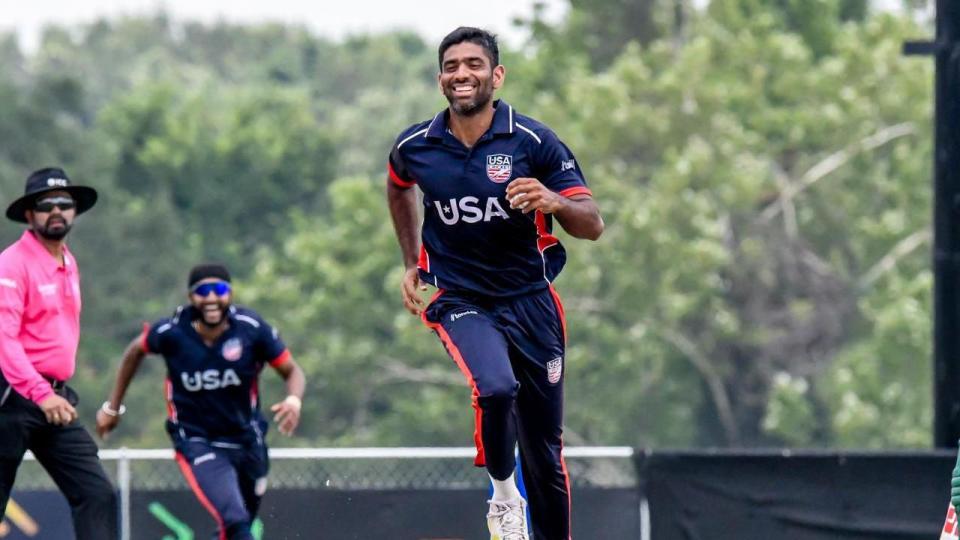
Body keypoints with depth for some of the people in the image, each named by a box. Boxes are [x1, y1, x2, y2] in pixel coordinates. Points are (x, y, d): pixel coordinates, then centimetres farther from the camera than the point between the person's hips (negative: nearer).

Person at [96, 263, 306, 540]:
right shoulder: (171, 332, -16)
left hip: (246, 438, 3)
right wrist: (112, 407, 13)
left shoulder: (251, 328, -14)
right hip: (196, 442, -3)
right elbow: (135, 351, 6)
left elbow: (292, 371, -4)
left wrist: (294, 400, -27)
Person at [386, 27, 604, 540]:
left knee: (544, 455, 4)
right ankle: (502, 493, -7)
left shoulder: (533, 141, -10)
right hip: (459, 301, 0)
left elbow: (593, 225, -11)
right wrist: (411, 261, 17)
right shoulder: (415, 146, -3)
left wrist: (553, 202, -32)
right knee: (496, 387, -31)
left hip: (530, 301, 0)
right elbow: (398, 186, 23)